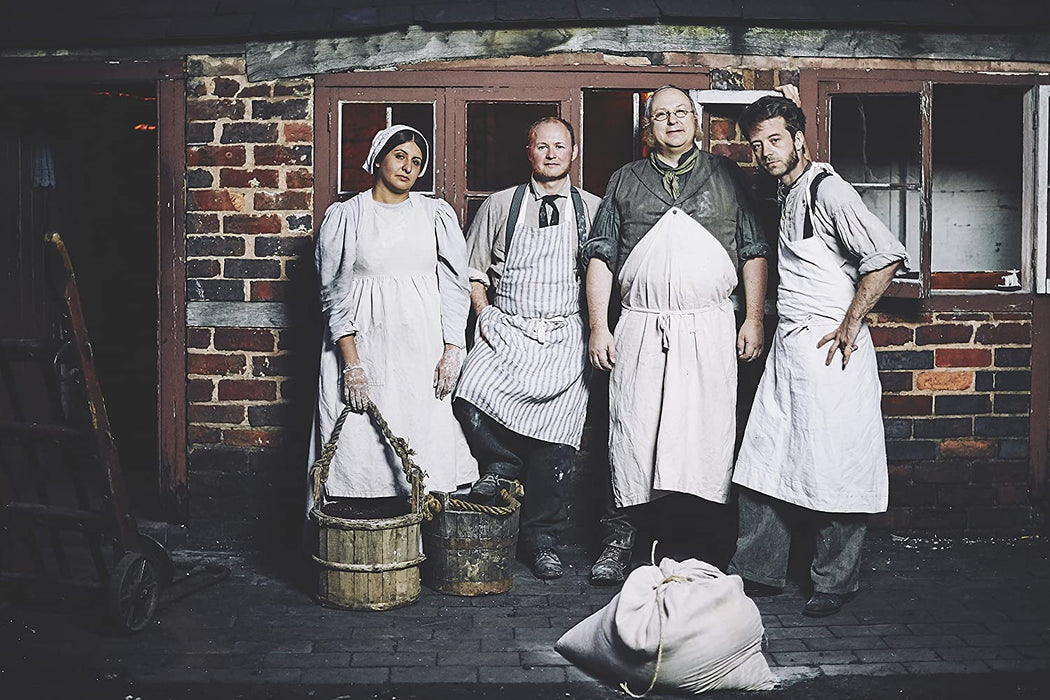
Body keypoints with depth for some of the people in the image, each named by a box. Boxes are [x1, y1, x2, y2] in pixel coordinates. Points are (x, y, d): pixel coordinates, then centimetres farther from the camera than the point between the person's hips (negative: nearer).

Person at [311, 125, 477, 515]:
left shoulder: (436, 214, 13)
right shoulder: (344, 216, 8)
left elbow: (454, 285, 9)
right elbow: (334, 293, 3)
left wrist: (451, 352, -3)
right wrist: (351, 362, -8)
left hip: (423, 350, 1)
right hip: (363, 346, -1)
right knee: (364, 447, -6)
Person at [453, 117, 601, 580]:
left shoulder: (593, 210, 11)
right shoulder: (500, 206, 11)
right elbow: (472, 270, 16)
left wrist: (597, 330, 1)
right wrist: (486, 317, 2)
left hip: (566, 337, 0)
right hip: (507, 330, 1)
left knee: (555, 443, -8)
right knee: (471, 393, -27)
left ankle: (540, 538, 9)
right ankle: (502, 465, 4)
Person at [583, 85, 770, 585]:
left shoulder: (725, 176, 14)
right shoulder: (625, 181, 14)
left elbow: (754, 252, 11)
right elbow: (600, 256, 11)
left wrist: (754, 320, 3)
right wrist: (598, 327, 2)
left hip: (710, 325, 0)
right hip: (640, 325, 1)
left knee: (708, 430, -3)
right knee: (632, 430, -2)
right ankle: (621, 536, 8)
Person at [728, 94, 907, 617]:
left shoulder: (827, 190, -11)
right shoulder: (786, 195, 16)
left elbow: (886, 257, -20)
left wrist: (849, 325, -18)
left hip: (830, 349, -9)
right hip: (788, 347, 9)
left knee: (833, 471, -1)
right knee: (763, 459, 8)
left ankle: (835, 583, 12)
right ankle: (758, 572, 17)